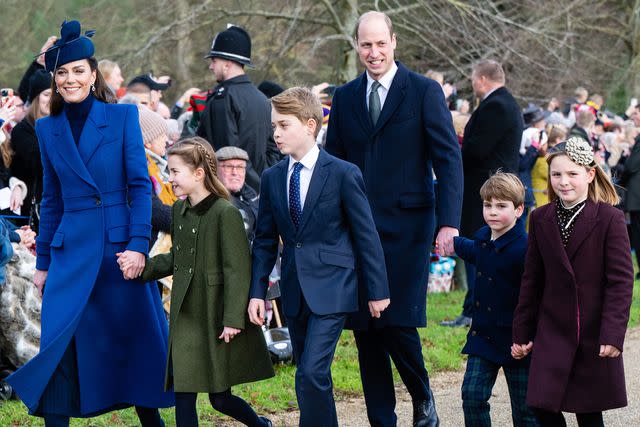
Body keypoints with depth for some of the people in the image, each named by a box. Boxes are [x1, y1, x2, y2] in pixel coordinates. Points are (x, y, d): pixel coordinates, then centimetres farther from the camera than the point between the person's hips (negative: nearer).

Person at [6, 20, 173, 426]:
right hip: (71, 251, 2)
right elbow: (52, 200, 14)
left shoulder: (123, 116, 0)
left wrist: (138, 244, -12)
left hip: (120, 245, -2)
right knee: (60, 346, -3)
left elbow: (141, 186, -3)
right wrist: (43, 262, 13)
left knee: (138, 339, 5)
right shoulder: (48, 129, 8)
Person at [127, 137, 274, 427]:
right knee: (183, 395, 2)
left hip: (216, 319, -7)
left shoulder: (225, 213, -15)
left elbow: (237, 269, -16)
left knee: (220, 398, 3)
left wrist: (233, 319, -19)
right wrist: (141, 267, 2)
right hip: (185, 317, 7)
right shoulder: (179, 211, 8)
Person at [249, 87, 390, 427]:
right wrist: (257, 291, 4)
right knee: (310, 378, 11)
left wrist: (377, 291, -3)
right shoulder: (272, 178, 7)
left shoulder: (343, 174, -7)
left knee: (311, 373, -17)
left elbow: (366, 235, -4)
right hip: (295, 292, 6)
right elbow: (265, 240, 12)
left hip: (331, 289, -6)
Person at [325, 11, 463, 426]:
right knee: (365, 330, 4)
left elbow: (448, 158, -5)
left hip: (407, 226, -4)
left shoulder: (424, 91, -1)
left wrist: (449, 222, -16)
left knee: (399, 325, -10)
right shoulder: (345, 97, 11)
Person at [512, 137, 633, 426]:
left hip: (596, 335, -3)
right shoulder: (540, 220, 5)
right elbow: (532, 280, 10)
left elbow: (621, 281, -9)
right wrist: (522, 332, 10)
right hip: (552, 333, 3)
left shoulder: (610, 219, -8)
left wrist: (613, 334, -16)